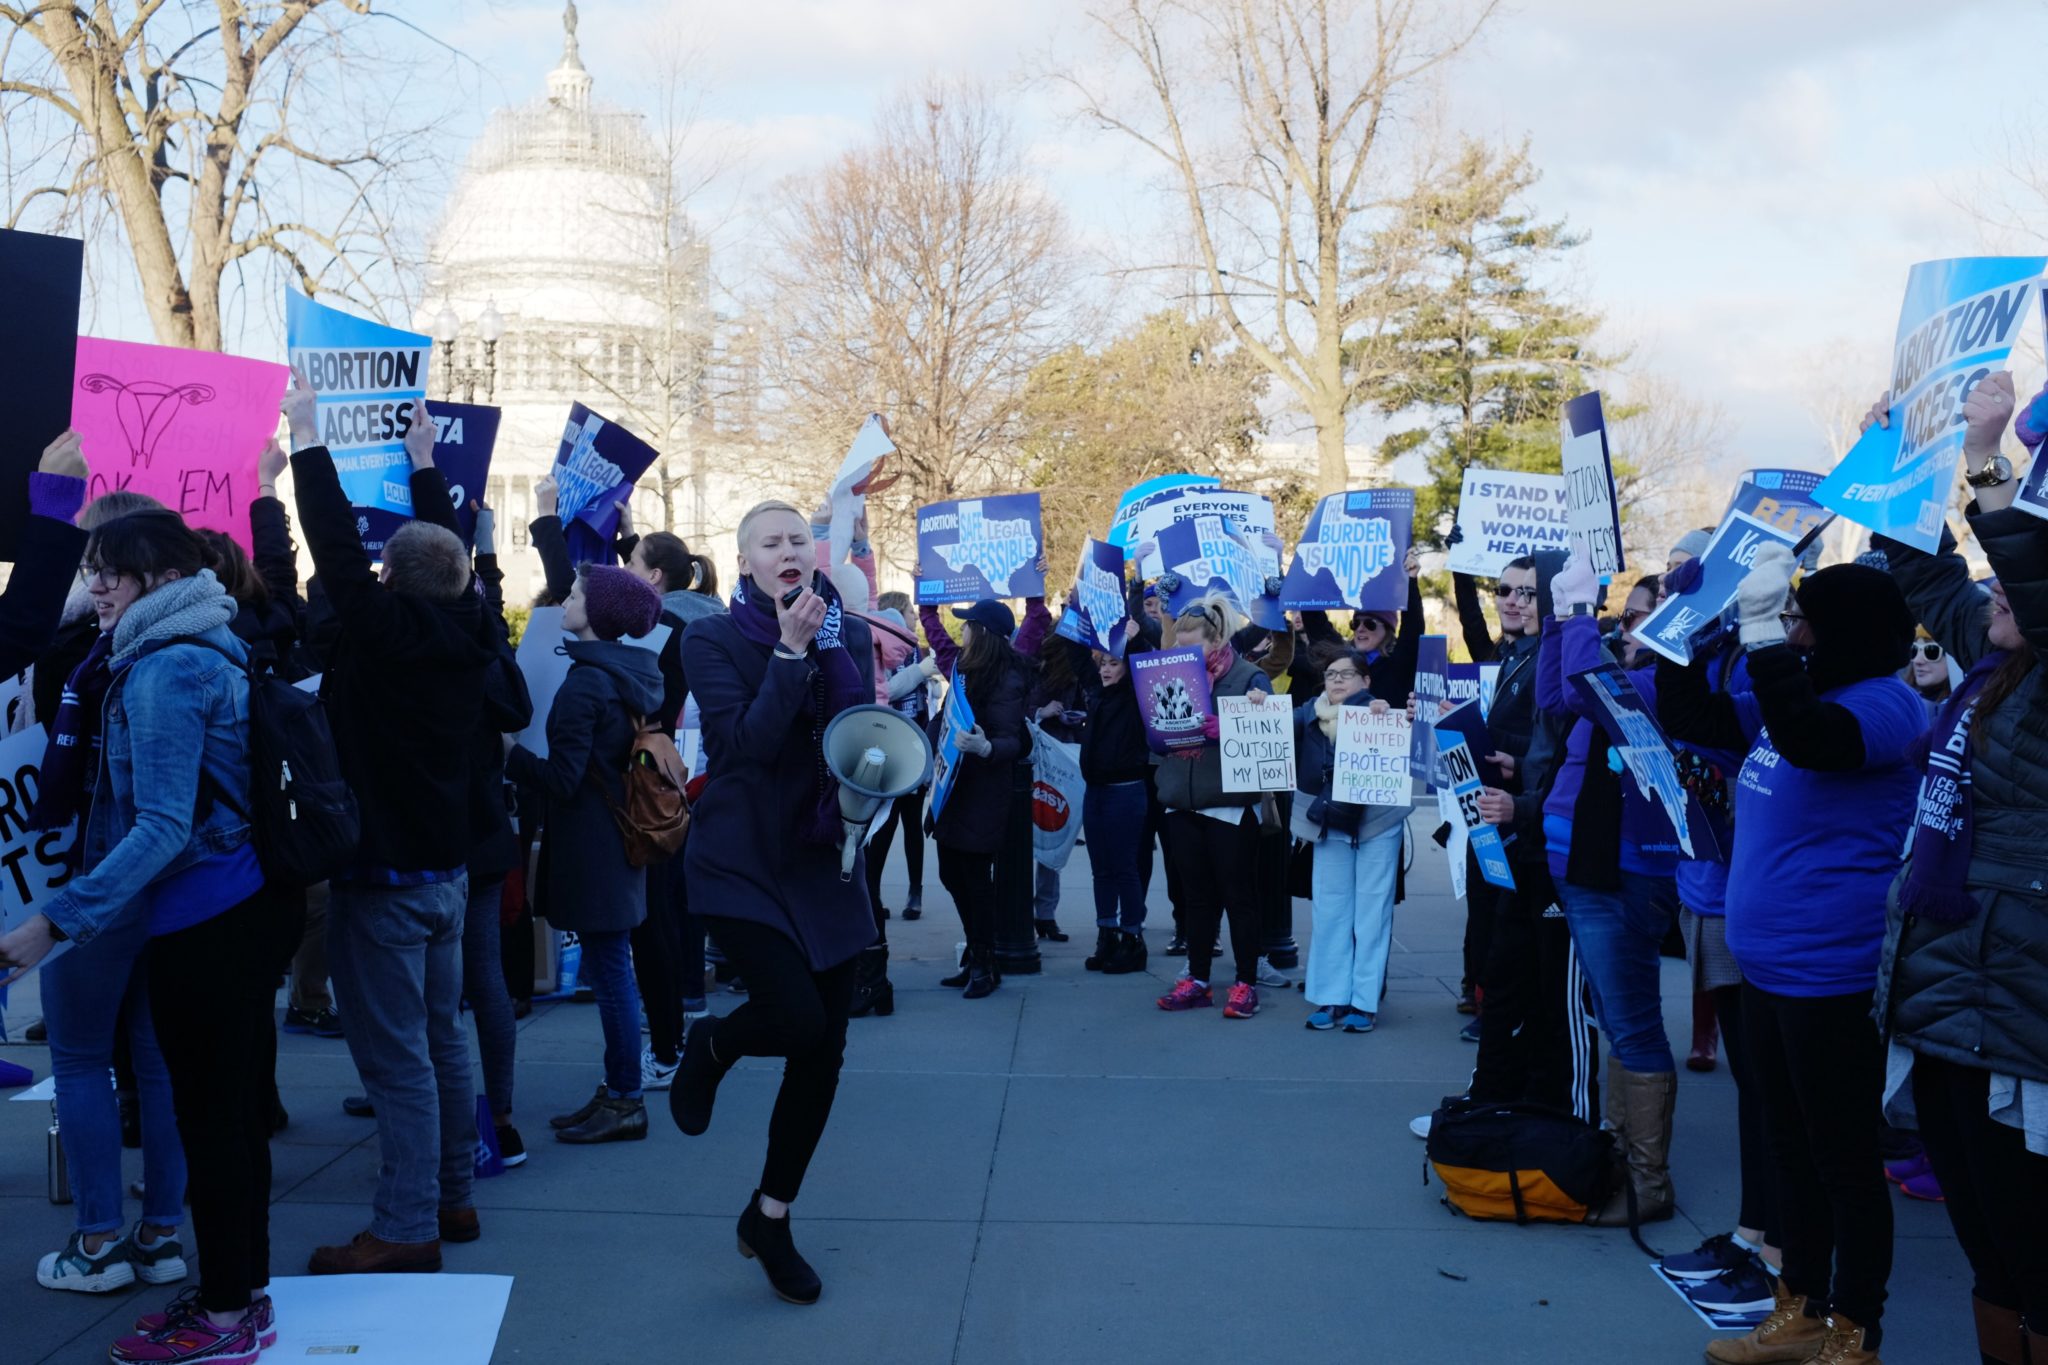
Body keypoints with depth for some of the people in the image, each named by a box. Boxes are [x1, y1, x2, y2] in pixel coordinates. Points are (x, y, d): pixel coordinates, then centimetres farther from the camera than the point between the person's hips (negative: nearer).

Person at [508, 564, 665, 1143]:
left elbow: (562, 779, -19)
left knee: (608, 970, -2)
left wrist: (508, 753, -10)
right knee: (611, 969, 14)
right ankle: (617, 1094, 22)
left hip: (591, 846, -9)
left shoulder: (584, 683, -17)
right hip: (621, 835, 9)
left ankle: (624, 1103, 5)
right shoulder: (632, 673, 10)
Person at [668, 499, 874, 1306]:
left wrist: (830, 648, -13)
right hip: (740, 863, -4)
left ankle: (771, 1218, 24)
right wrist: (791, 649, -22)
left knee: (824, 1053, 4)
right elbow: (747, 739, -20)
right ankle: (709, 1047, 15)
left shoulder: (845, 633, 6)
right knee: (799, 1019, -22)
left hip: (824, 862, 5)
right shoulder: (713, 641, -6)